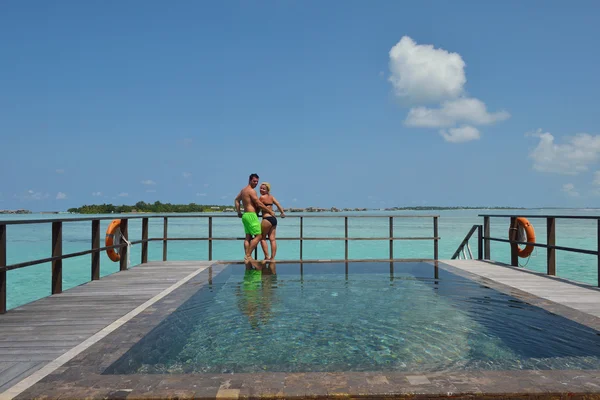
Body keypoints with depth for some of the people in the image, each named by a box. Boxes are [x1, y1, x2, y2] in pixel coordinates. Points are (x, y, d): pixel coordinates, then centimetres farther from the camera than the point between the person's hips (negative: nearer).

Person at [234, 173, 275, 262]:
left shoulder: (243, 190, 17)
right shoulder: (251, 191, -12)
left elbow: (237, 200, 27)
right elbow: (259, 204, -14)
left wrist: (238, 212, 25)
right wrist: (270, 211, -6)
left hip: (245, 215, 10)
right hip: (251, 215, -10)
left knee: (248, 237, 8)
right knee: (258, 236, -8)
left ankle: (247, 256, 4)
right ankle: (248, 255, -11)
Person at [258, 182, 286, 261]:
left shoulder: (262, 197, -8)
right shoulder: (271, 196, 13)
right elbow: (278, 204, 10)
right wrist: (282, 213, 16)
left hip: (267, 219, -7)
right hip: (274, 219, 7)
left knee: (262, 238, 4)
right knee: (272, 239, 5)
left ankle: (267, 257, 0)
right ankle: (272, 257, 5)